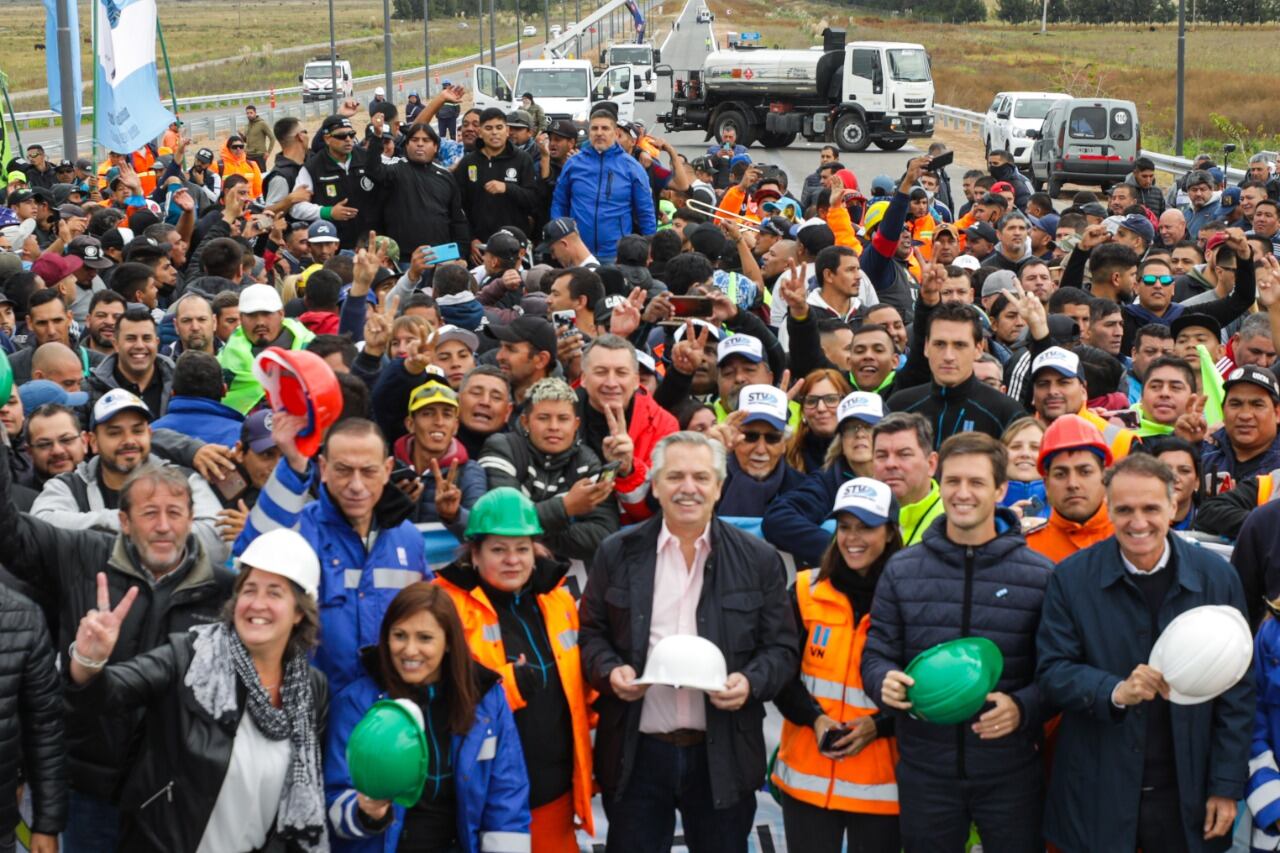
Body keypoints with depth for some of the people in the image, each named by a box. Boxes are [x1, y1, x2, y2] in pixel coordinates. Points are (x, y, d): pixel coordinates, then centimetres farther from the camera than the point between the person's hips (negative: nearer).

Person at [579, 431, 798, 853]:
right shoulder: (618, 553, 4)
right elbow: (591, 633, 9)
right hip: (637, 755, 0)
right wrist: (610, 671, -11)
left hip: (724, 755, 0)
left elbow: (782, 646, 4)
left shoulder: (758, 559, 2)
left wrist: (752, 682, -16)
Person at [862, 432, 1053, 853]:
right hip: (924, 771, 2)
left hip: (1011, 773, -1)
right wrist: (885, 682, -15)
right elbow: (876, 654, 7)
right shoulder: (901, 570, 4)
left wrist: (1022, 708, -21)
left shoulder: (1039, 575, -3)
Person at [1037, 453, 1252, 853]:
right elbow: (1051, 672, -6)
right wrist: (1114, 692, -24)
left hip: (1187, 793, 1)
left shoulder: (1217, 576, -1)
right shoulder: (1071, 578, -4)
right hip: (1096, 799, -1)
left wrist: (1227, 786, -1)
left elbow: (1236, 691, 2)